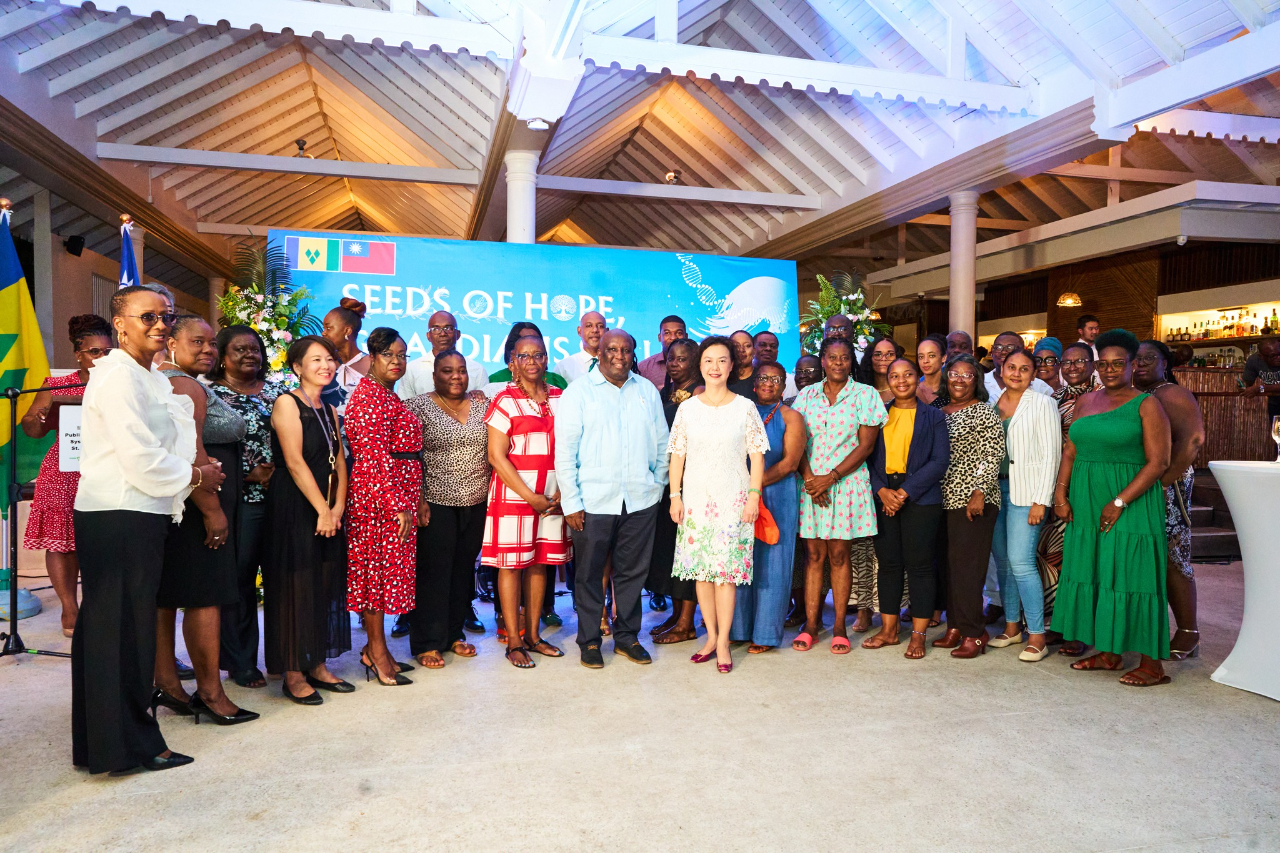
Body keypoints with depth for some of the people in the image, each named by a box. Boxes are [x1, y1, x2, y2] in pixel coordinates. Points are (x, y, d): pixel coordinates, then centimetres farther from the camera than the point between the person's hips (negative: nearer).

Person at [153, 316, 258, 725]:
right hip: (195, 506, -11)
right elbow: (191, 455, -23)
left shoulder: (163, 382, 19)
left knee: (166, 596, 13)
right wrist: (213, 511, -22)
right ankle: (210, 692, 2)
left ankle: (166, 682, 22)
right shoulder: (186, 386, -15)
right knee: (206, 596, -5)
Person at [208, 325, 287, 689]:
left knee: (249, 573, 7)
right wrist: (247, 475, -11)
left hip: (270, 493, 4)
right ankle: (238, 661, 11)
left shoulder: (275, 391, 15)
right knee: (234, 575, 0)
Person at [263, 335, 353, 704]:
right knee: (296, 586, -2)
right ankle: (293, 674, 7)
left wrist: (337, 508, -4)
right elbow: (294, 461, -15)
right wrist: (322, 510, -16)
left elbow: (340, 463, 10)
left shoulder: (330, 411, 15)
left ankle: (317, 665, 21)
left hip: (328, 511, 7)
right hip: (294, 508, -7)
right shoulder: (287, 403, -7)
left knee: (326, 585, 10)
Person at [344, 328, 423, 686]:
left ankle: (376, 649, 22)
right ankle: (376, 651, 10)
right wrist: (399, 504, -21)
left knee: (386, 571, 13)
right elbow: (374, 456, -20)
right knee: (378, 570, -1)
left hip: (399, 495, 10)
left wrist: (414, 499, 20)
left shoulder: (388, 395, 17)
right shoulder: (368, 396, -13)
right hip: (379, 496, -10)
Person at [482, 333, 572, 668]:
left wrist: (561, 492, -4)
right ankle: (513, 641, 11)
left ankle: (532, 634, 21)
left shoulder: (560, 398, 10)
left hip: (551, 497, 4)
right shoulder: (505, 401, -3)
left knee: (539, 562, 10)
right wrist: (530, 496, -11)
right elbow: (497, 455, -8)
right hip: (513, 493, -4)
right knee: (511, 564, 1)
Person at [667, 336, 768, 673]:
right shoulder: (687, 408, 5)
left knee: (727, 569, -3)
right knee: (701, 569, 6)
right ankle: (711, 636, 19)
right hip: (696, 499, 2)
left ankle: (723, 641, 7)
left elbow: (757, 456, 1)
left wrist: (754, 496, -6)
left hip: (733, 499, -2)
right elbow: (677, 455, 6)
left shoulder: (745, 407, 1)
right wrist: (675, 496, 1)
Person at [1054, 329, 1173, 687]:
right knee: (1093, 572, 10)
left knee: (1132, 575, -4)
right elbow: (1070, 451, 12)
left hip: (1131, 503, -6)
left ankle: (1152, 664, 6)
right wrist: (1060, 492, -1)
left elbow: (1158, 462, -12)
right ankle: (1107, 654, 23)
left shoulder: (1146, 405, -5)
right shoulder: (1085, 402, 12)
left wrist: (1119, 502, -18)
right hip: (1086, 504, 6)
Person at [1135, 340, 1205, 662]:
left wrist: (1162, 481, -19)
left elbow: (1192, 440, -15)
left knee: (1172, 559, -3)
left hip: (1165, 488, -6)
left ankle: (1188, 632, 7)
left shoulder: (1174, 395, -5)